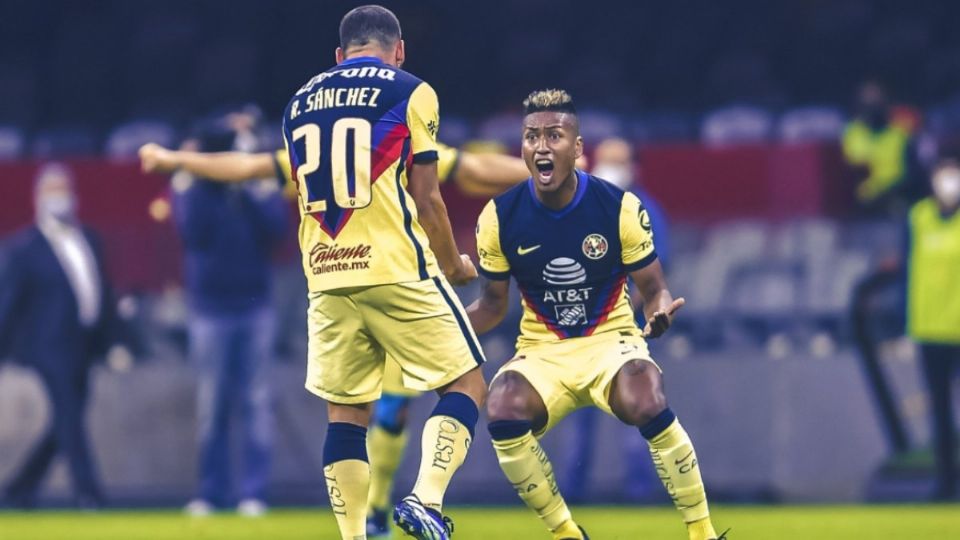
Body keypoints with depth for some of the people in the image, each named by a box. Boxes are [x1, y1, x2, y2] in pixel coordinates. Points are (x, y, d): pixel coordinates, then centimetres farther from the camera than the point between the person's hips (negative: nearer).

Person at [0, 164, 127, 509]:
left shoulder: (88, 240, 14)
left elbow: (103, 292, 17)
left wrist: (113, 341, 14)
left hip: (81, 347, 7)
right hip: (49, 345, -7)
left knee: (65, 426, 9)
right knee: (69, 416, -12)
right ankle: (87, 491, -13)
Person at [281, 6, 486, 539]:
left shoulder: (300, 103, 16)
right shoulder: (409, 93, 1)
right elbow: (425, 198, -1)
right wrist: (454, 264, 15)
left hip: (327, 276, 5)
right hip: (398, 270, -5)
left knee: (346, 414, 10)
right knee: (465, 385, 5)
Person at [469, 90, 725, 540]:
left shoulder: (620, 207, -10)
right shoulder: (500, 217, -5)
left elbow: (654, 289, -2)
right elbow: (492, 304, 7)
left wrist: (660, 311, -27)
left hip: (611, 340, -2)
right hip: (542, 350, 2)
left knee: (647, 407, -34)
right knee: (503, 415, -30)